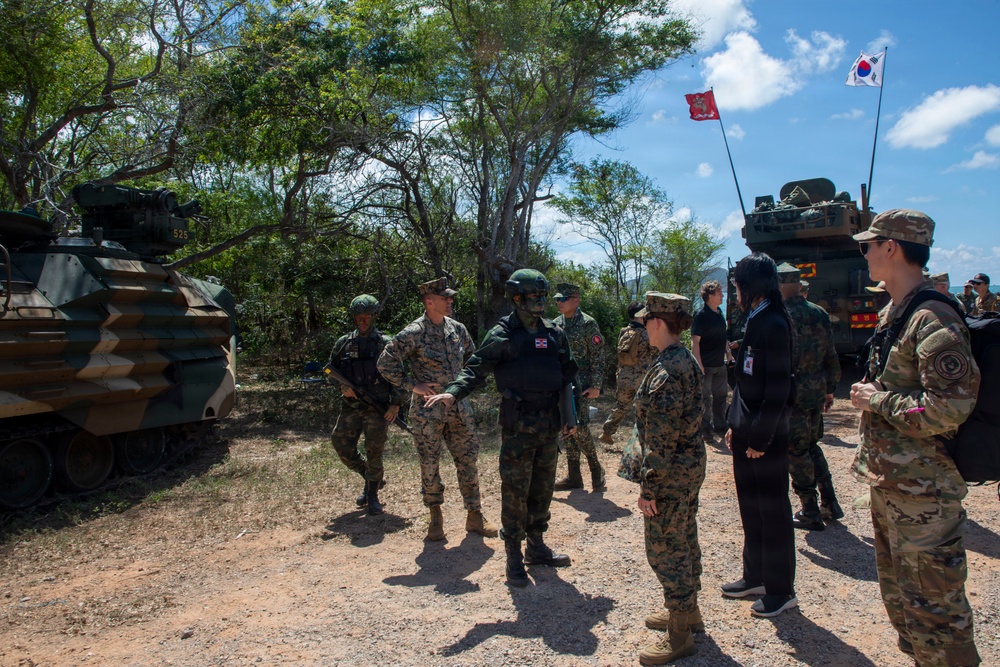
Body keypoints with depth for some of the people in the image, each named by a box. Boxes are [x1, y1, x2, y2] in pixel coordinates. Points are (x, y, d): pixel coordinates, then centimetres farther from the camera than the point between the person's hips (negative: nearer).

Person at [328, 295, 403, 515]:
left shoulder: (385, 343, -3)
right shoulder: (344, 343, 6)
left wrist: (396, 403, -8)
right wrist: (342, 387, -5)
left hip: (378, 406, -4)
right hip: (350, 406, 4)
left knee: (374, 452, -6)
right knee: (343, 448, 5)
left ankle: (373, 494, 15)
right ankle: (373, 478, 30)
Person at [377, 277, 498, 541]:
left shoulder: (457, 329, 6)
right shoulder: (413, 333, -11)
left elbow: (471, 357, 24)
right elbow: (386, 363, -10)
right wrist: (412, 385, -12)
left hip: (459, 408, 5)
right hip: (428, 410, -5)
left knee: (468, 461, 8)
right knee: (429, 465, 5)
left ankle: (475, 516, 19)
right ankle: (435, 517, 22)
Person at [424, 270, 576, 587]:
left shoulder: (555, 334, 9)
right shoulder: (502, 335, -5)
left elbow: (568, 375, 15)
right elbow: (476, 369, -9)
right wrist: (452, 392, -26)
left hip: (550, 426, 5)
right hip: (518, 426, -5)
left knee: (543, 489, 14)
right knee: (515, 491, -1)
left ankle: (536, 547, 29)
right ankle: (514, 557, 11)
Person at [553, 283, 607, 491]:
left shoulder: (588, 323, -8)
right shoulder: (556, 324, 10)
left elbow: (598, 357, -10)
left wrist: (595, 386, -14)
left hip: (580, 384, -7)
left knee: (579, 426, -12)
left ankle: (596, 468, 9)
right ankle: (573, 476, 17)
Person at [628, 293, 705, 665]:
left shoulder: (664, 372, -24)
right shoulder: (688, 361, 7)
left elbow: (661, 438, -24)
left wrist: (648, 487, -18)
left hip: (671, 473, -10)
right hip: (692, 466, 10)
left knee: (664, 549, 1)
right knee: (685, 541, 21)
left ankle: (679, 636, 13)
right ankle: (688, 611, 38)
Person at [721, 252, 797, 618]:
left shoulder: (773, 325, -18)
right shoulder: (754, 322, 11)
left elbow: (777, 388, -21)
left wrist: (760, 438, -19)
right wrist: (736, 426, 13)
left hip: (766, 438, -9)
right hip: (746, 433, 9)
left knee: (772, 510, 4)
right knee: (751, 508, 18)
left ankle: (781, 590, 19)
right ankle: (755, 576, 33)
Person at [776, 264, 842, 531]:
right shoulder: (819, 313, 6)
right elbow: (832, 358, 11)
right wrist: (830, 389, 19)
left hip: (792, 393, -7)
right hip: (817, 390, 7)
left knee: (796, 452, 4)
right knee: (812, 445, 22)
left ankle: (811, 514, 12)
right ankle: (830, 504, 26)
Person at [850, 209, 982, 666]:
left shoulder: (933, 321, -21)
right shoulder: (893, 313, 11)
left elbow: (948, 409, -28)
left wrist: (877, 400, -18)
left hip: (922, 490, -10)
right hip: (889, 480, 10)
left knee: (932, 603, 2)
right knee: (898, 592, 22)